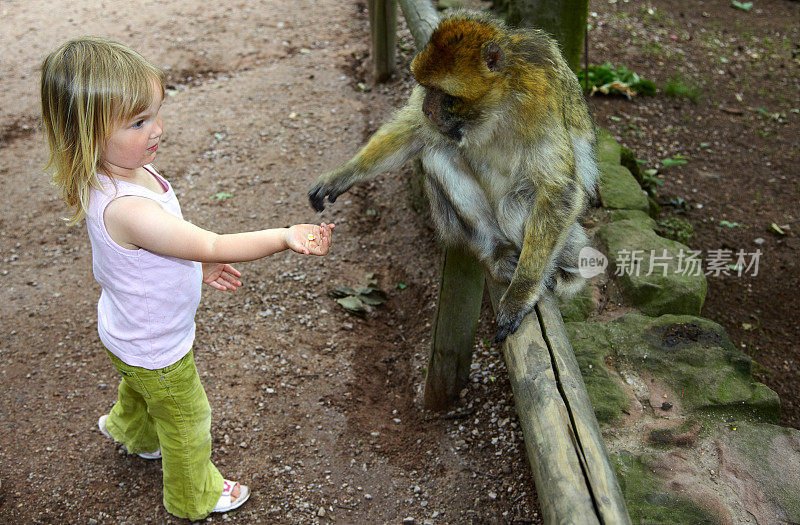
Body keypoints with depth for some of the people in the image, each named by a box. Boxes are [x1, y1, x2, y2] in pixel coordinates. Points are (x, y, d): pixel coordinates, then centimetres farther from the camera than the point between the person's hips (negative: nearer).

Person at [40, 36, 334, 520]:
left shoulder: (126, 169, -13)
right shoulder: (125, 207, -44)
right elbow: (214, 246, -39)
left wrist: (196, 262, 4)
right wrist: (284, 237, -37)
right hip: (156, 350, -9)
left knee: (141, 389, 39)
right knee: (187, 424, 19)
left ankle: (130, 431, 70)